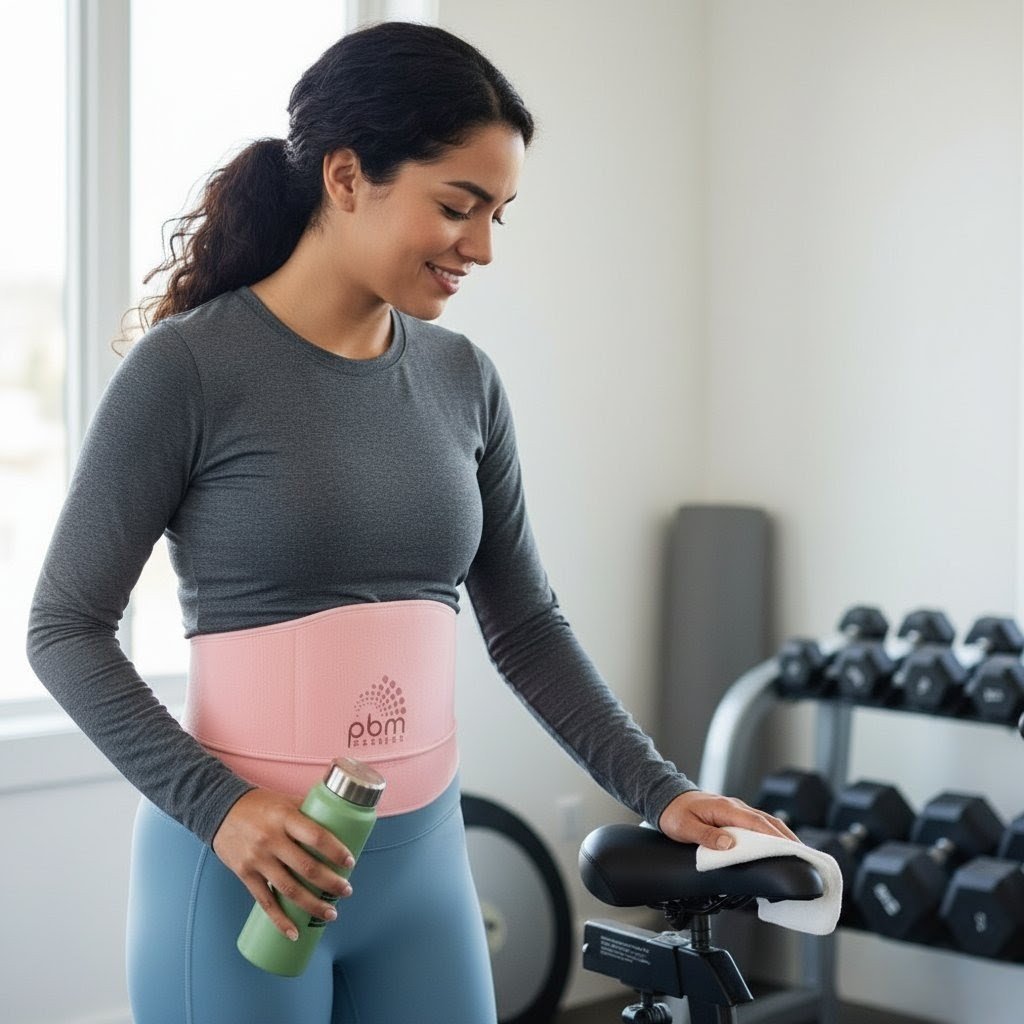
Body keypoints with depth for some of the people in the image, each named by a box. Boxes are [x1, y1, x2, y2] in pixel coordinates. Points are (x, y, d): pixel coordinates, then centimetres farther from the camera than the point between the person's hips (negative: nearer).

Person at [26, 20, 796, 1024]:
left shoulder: (462, 378, 4)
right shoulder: (188, 366, -11)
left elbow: (525, 625, 10)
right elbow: (65, 627, -8)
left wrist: (659, 793, 2)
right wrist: (217, 802, -19)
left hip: (422, 860, 5)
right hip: (241, 869, -5)